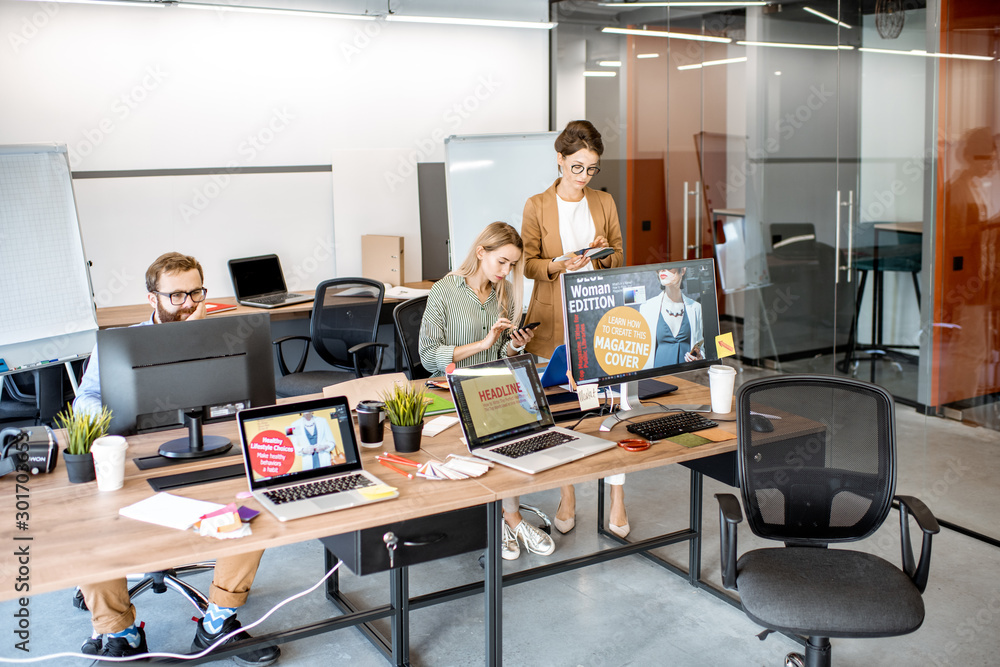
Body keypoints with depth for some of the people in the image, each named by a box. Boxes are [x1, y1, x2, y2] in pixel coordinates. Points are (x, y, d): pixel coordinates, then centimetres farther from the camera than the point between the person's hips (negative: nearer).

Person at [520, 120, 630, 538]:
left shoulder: (604, 203, 10)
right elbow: (528, 263, 1)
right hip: (554, 320, -1)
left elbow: (619, 257, 13)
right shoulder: (537, 206, 2)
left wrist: (601, 255, -9)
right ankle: (567, 495, 18)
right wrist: (558, 265, -19)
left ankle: (617, 497, 7)